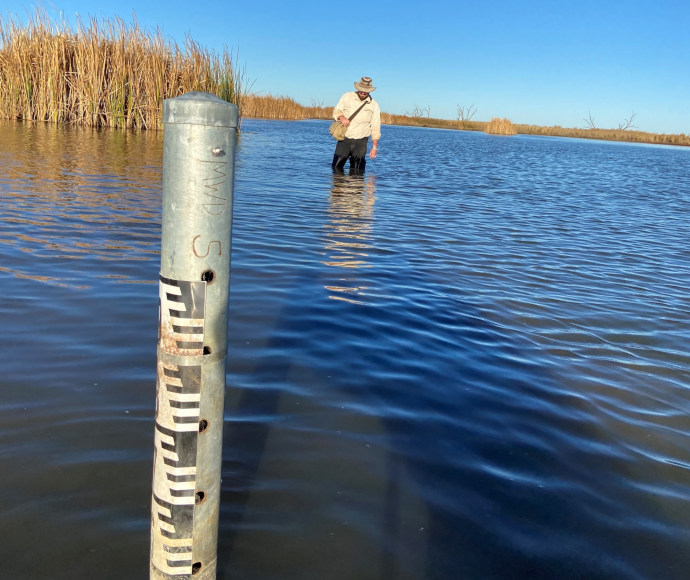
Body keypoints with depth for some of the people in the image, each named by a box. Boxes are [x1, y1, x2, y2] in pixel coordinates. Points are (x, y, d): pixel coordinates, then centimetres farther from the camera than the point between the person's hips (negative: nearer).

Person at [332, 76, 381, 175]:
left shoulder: (374, 105, 3)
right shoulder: (347, 97, 3)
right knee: (337, 166, -3)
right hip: (344, 139, 1)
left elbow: (375, 128, 5)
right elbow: (336, 111, 12)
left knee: (357, 172, -2)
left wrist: (374, 147, 2)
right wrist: (341, 117, -13)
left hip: (360, 142, 0)